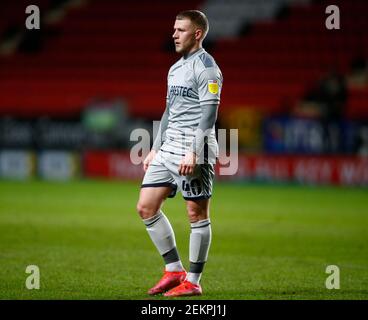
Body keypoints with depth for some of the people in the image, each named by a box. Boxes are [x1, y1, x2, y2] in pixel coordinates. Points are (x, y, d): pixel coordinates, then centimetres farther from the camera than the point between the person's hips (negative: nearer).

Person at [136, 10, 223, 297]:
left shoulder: (206, 67, -9)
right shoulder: (176, 68, 19)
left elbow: (209, 114, -17)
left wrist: (192, 153, -23)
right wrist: (155, 149, 21)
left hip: (194, 151, -9)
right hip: (168, 149, 9)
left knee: (197, 214, -2)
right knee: (146, 206, 4)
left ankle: (193, 282, 3)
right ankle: (174, 270, 12)